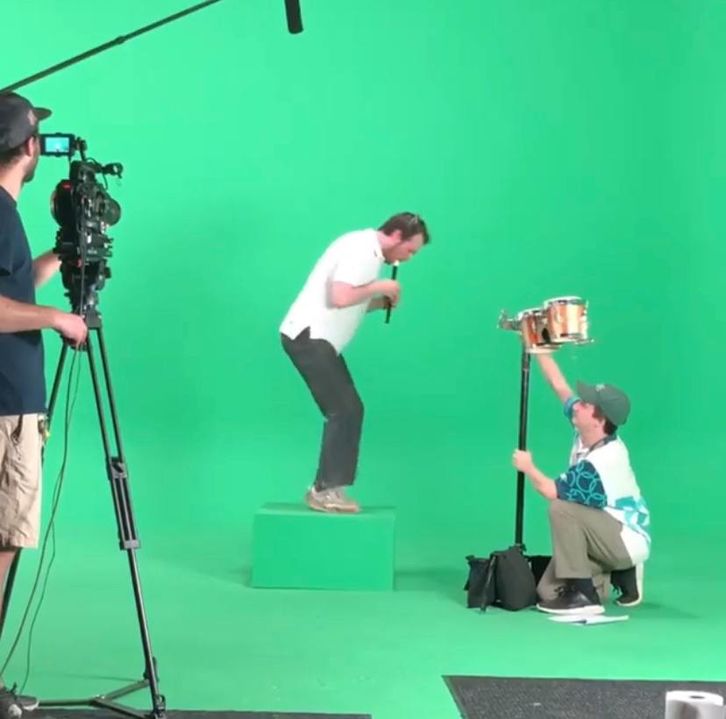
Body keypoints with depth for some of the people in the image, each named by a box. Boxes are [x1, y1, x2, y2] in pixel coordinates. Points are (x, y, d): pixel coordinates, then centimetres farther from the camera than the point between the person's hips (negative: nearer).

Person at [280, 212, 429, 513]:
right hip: (308, 336, -11)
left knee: (348, 411, 10)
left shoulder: (368, 250, 17)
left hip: (317, 338, 11)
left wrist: (382, 302, 4)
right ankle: (326, 490, -7)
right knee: (344, 411, -11)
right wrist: (380, 287, -14)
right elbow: (340, 298, -28)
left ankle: (325, 487, 14)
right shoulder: (362, 250, -16)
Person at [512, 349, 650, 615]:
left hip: (629, 542, -8)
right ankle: (620, 574, 13)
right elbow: (560, 385, 3)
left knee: (562, 509, -30)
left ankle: (584, 595, -24)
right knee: (548, 592, -2)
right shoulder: (590, 434, -6)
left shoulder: (600, 462, -30)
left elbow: (552, 492, -21)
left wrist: (528, 467, -4)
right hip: (611, 535, 8)